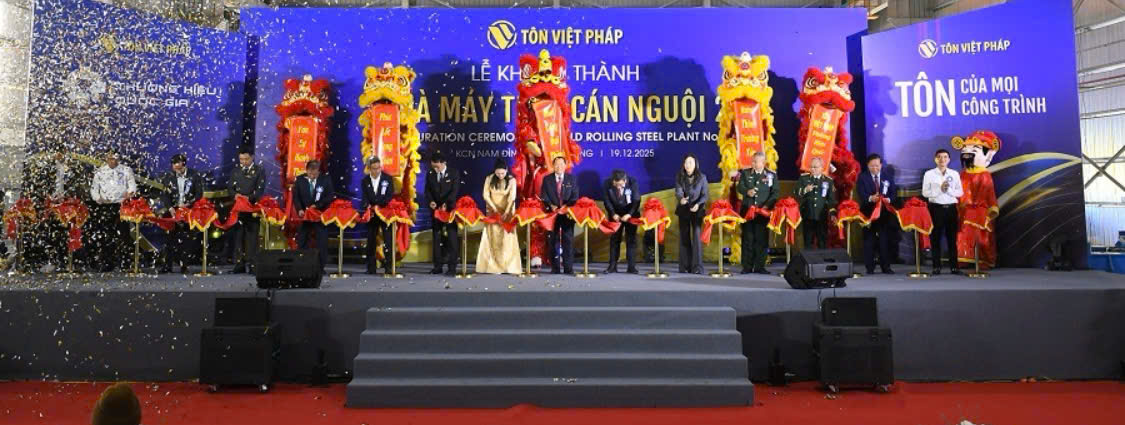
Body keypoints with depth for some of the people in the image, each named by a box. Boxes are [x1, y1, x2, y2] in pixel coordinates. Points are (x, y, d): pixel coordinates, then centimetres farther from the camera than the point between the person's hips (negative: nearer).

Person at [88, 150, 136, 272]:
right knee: (101, 236, -6)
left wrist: (130, 192, -21)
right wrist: (98, 199, -5)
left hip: (121, 207, -1)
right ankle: (102, 263, 0)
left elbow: (132, 185, 2)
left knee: (119, 236, -5)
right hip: (103, 207, 1)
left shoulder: (126, 170, 8)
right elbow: (93, 188, 14)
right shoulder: (100, 172, 13)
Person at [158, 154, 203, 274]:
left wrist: (188, 204, -13)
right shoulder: (169, 177, 5)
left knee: (188, 239, -2)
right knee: (171, 238, -2)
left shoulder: (194, 176, -1)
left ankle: (184, 265, 5)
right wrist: (170, 208, -15)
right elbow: (164, 195, 0)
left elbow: (199, 194, -2)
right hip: (173, 211, 1)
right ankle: (167, 265, 0)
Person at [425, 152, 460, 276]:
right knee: (436, 238, 6)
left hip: (450, 209, -4)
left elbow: (454, 191, -12)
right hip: (436, 209, 4)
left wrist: (446, 204, -23)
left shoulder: (454, 173, -5)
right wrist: (431, 201, -12)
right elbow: (427, 190, 7)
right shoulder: (429, 175, 7)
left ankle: (452, 267, -1)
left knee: (452, 238, -3)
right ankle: (437, 266, 11)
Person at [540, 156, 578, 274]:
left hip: (567, 212, 0)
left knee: (568, 240, -1)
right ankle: (555, 267, 9)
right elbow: (544, 196, 1)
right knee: (553, 240, 2)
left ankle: (568, 268, 3)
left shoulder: (571, 178, 7)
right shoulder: (547, 179, 7)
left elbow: (575, 195, 2)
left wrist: (567, 206, -13)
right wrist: (551, 206, -15)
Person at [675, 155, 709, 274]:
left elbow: (704, 195, -4)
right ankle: (685, 267, 10)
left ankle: (697, 267, -9)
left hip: (697, 210, -2)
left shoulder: (702, 177, -1)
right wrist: (681, 199, -35)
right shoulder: (679, 177, 1)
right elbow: (678, 191, -12)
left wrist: (698, 204, -23)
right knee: (684, 237, 4)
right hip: (683, 210, 2)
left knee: (697, 236, -10)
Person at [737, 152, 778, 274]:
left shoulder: (771, 175, 8)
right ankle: (747, 267, 5)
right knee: (747, 238, 1)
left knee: (762, 239, -1)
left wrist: (767, 205, -13)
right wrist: (747, 192, -21)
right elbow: (740, 187, 2)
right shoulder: (745, 173, 11)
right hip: (747, 210, 1)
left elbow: (774, 193, 3)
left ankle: (759, 266, 6)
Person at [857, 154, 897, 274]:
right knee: (869, 241, 1)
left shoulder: (888, 178, 10)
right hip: (868, 212, -2)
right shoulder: (862, 177, 1)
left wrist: (889, 199, -18)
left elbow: (893, 193, 4)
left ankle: (885, 266, 9)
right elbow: (861, 194, -11)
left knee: (885, 240, 2)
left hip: (884, 212, 2)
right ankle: (870, 268, 7)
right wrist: (870, 198, -30)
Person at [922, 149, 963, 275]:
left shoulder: (955, 174, 8)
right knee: (935, 238, 0)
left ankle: (954, 266, 10)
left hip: (951, 208, 2)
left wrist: (949, 190, -12)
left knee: (952, 237, 5)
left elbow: (960, 192, 6)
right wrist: (939, 190, -14)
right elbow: (925, 192, -3)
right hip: (936, 208, -2)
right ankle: (936, 267, 5)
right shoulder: (929, 174, 1)